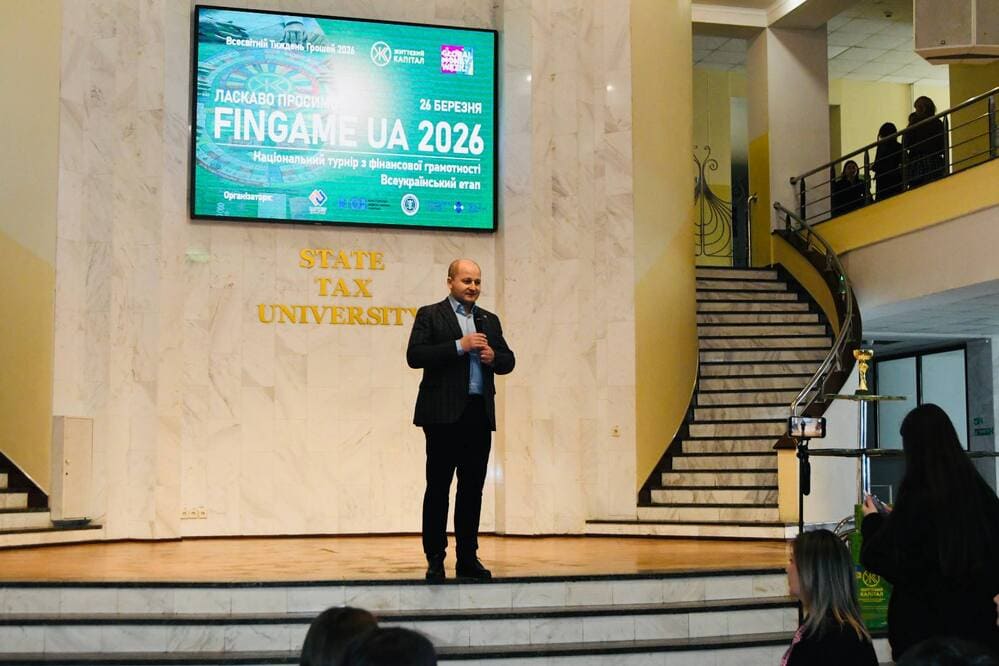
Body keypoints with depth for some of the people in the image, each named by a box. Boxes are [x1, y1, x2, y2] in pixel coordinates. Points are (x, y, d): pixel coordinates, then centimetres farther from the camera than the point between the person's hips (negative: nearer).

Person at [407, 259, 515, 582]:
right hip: (444, 413, -5)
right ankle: (435, 559, 5)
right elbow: (414, 356, -10)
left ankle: (468, 558, 14)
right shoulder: (430, 315, 2)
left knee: (473, 489, 7)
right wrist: (459, 346, -15)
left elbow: (508, 361, 19)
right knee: (438, 487, -1)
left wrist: (493, 357, -4)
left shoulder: (489, 320, 18)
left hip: (480, 414, 5)